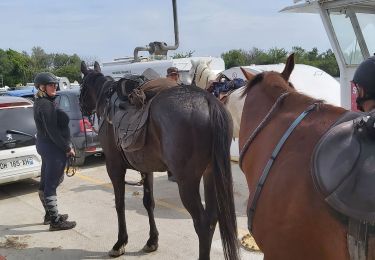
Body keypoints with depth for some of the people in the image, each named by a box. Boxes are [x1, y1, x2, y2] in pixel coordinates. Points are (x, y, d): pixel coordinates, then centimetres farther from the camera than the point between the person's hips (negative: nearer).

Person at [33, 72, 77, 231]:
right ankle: (55, 221, 5)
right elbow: (52, 131, -23)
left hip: (44, 146, 11)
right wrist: (67, 148, -17)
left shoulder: (40, 103, 13)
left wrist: (65, 146, 14)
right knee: (51, 184, -4)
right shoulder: (46, 105, -18)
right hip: (53, 148, -11)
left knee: (46, 182, 18)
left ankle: (50, 215, 32)